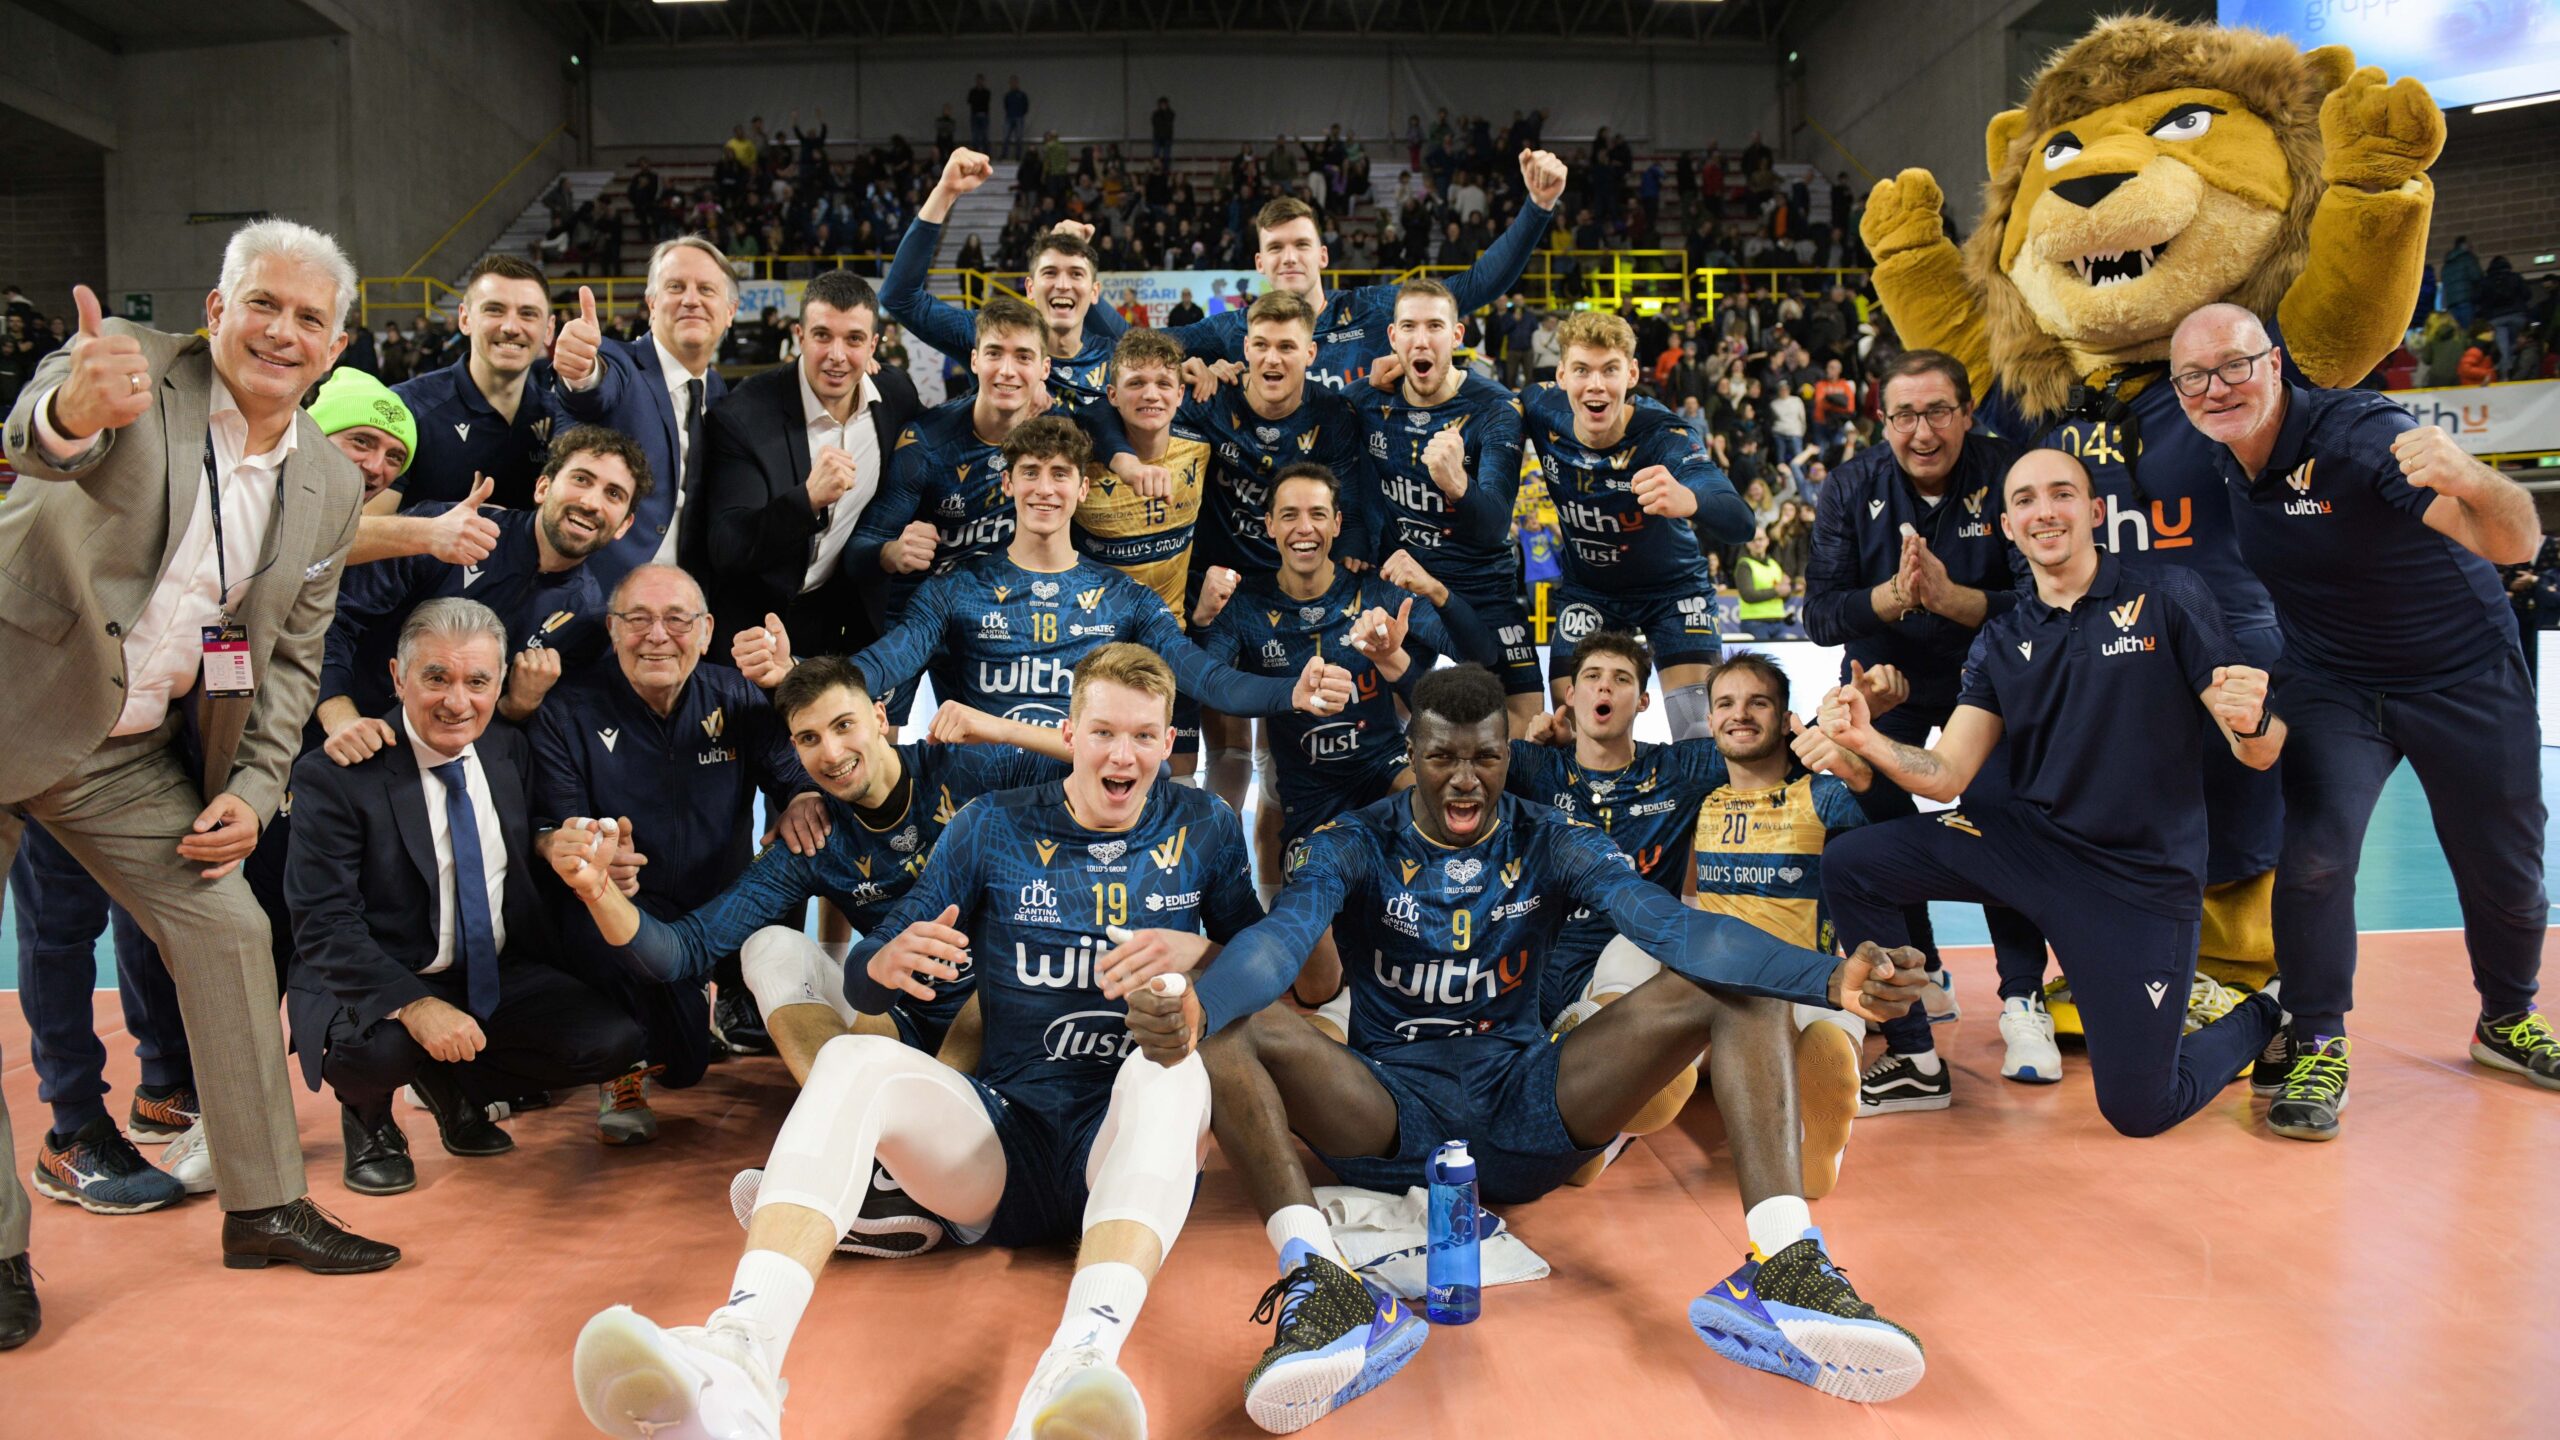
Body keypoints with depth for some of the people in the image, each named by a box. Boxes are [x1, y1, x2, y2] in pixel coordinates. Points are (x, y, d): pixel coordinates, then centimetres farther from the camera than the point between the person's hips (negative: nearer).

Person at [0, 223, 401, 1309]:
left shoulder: (331, 487, 1)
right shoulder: (131, 375, -13)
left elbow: (292, 652, 9)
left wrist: (254, 790, 1)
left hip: (132, 754, 5)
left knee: (227, 929, 1)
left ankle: (263, 1202, 13)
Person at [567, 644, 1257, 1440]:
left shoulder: (1205, 828, 8)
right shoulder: (994, 827, 8)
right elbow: (863, 983, 7)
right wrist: (888, 962, -17)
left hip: (1130, 1139, -1)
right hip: (1003, 1137, 1)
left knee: (1171, 1068, -35)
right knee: (855, 1059, -26)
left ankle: (1082, 1364, -59)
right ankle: (739, 1360, -48)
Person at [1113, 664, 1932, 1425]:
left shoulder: (1554, 847, 3)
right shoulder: (1353, 847, -2)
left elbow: (1672, 924, -14)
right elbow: (1279, 936, -23)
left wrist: (1831, 977, -33)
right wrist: (1193, 1004, -47)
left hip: (1526, 1109, 2)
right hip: (1392, 1115, -1)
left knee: (1741, 990, -14)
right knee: (1231, 1024, -28)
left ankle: (1784, 1269, -33)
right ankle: (1322, 1288, -45)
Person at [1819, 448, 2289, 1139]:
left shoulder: (2168, 596, -7)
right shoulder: (2002, 639, 5)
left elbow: (2260, 751, -9)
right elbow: (1946, 775, -4)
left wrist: (2252, 723, -34)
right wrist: (1868, 740, -23)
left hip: (2142, 874, -4)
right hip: (2027, 840, 4)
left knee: (2138, 1112, -6)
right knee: (1848, 864, -11)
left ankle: (2261, 1016, 26)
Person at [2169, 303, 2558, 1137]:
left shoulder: (2361, 434, -28)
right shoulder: (2211, 462, -11)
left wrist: (2471, 484, -59)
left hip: (2463, 675, -2)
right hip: (2330, 683, 3)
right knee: (2314, 851, -16)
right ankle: (2315, 1047, -3)